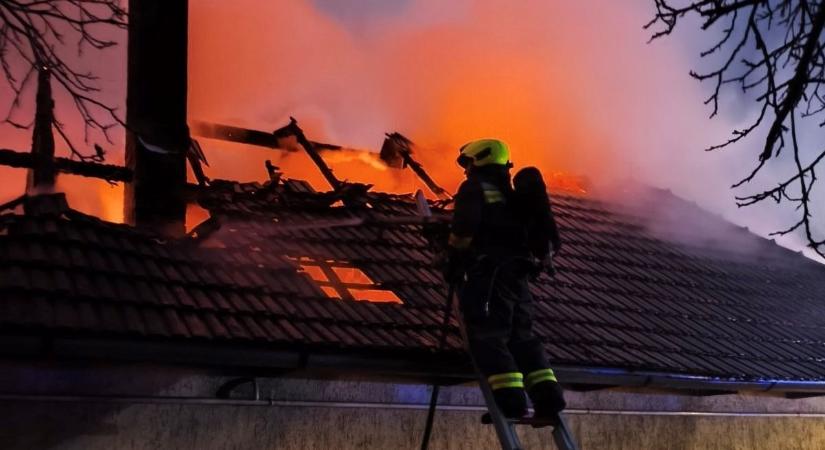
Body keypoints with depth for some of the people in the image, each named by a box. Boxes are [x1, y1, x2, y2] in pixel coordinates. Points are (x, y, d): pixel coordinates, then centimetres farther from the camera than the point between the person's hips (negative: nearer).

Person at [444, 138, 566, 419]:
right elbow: (535, 232, 22)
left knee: (487, 336, -10)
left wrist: (452, 262, -1)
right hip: (516, 273, 8)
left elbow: (463, 229, -12)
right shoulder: (512, 194, 27)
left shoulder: (474, 189, 2)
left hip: (487, 273, -8)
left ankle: (511, 401, -20)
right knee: (521, 336, 11)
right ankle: (548, 395, 0)